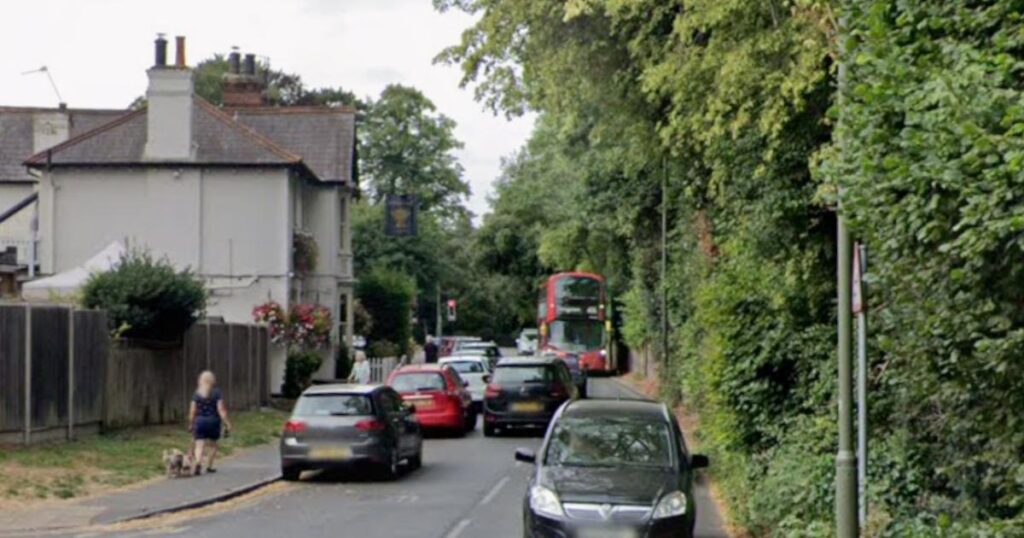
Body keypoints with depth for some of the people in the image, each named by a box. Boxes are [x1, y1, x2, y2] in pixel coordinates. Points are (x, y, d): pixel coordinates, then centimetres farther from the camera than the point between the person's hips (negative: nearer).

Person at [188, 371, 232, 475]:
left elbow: (192, 412, 0)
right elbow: (221, 410, -10)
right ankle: (209, 466, 22)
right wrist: (227, 424, -7)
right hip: (213, 421, 0)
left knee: (199, 446, -4)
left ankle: (198, 463, -28)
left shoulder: (197, 394, -1)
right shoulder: (216, 393, -6)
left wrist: (191, 424, 12)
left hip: (199, 421, 0)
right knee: (213, 445, 19)